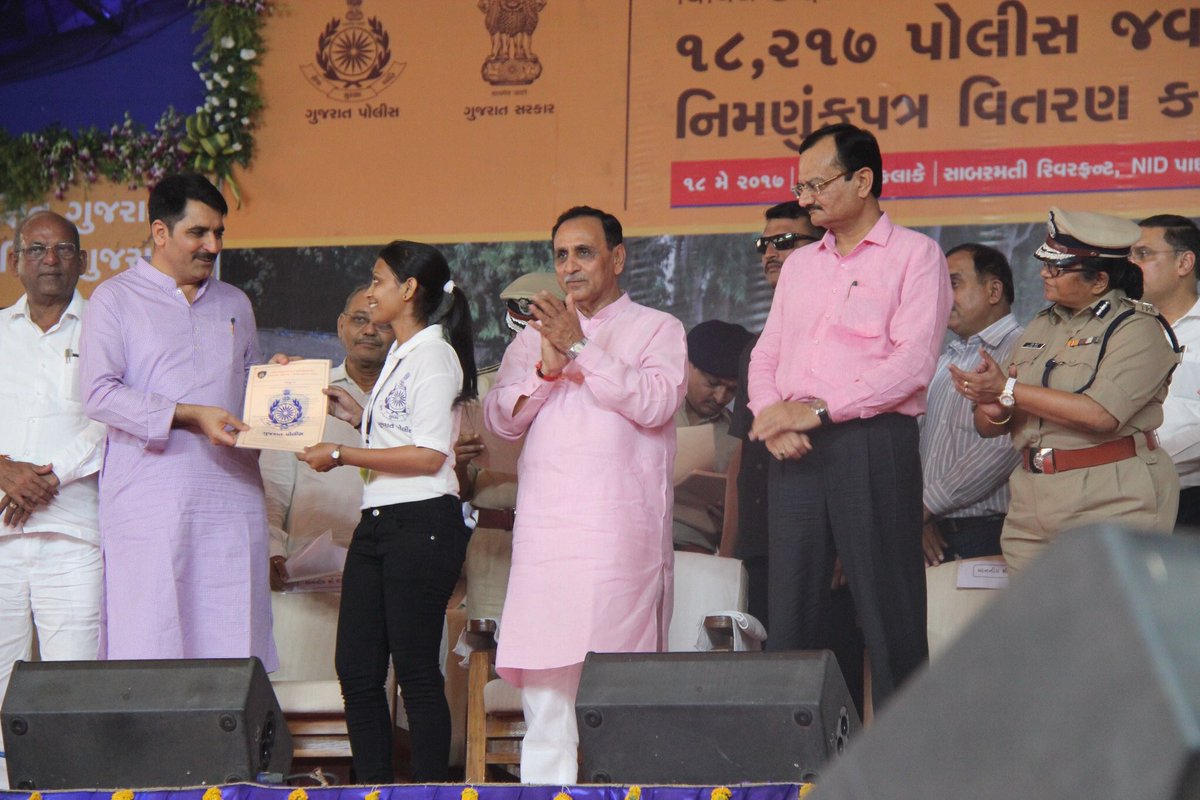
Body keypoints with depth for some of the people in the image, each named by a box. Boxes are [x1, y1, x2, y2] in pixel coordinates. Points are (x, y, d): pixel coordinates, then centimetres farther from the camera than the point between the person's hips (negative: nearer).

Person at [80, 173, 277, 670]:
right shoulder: (115, 299, 5)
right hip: (148, 503, -4)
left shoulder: (235, 304, 21)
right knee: (150, 648, -8)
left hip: (232, 496, 4)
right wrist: (190, 417, -16)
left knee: (235, 643, -3)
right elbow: (100, 394, -7)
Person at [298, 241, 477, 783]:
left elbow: (428, 456, -17)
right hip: (378, 524, 10)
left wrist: (343, 455, -15)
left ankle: (431, 790, -2)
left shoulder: (434, 357, -9)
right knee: (357, 670, 5)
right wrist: (356, 416, 16)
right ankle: (373, 789, 9)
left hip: (422, 523, -10)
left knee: (416, 671, -6)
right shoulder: (399, 358, 20)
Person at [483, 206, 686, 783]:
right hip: (545, 524, 4)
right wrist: (546, 368, -5)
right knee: (544, 678, -3)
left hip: (621, 527, -4)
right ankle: (543, 785, -2)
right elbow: (499, 419, 11)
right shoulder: (534, 336, 22)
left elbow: (656, 402, -7)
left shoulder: (656, 329, 11)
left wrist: (582, 350, -9)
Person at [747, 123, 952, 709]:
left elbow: (913, 361, -10)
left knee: (888, 614, -6)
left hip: (873, 442, -6)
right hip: (796, 452, 6)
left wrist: (819, 410, -15)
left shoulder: (914, 255, 1)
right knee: (791, 613, 2)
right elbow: (766, 355, 18)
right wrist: (771, 414, -4)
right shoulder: (800, 265, 22)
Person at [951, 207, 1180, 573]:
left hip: (1112, 508, -6)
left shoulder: (1136, 329, -4)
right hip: (1031, 508, 6)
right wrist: (994, 410, -9)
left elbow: (1100, 415, -19)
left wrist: (1008, 391, -12)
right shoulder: (1039, 328, 17)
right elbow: (987, 427, 17)